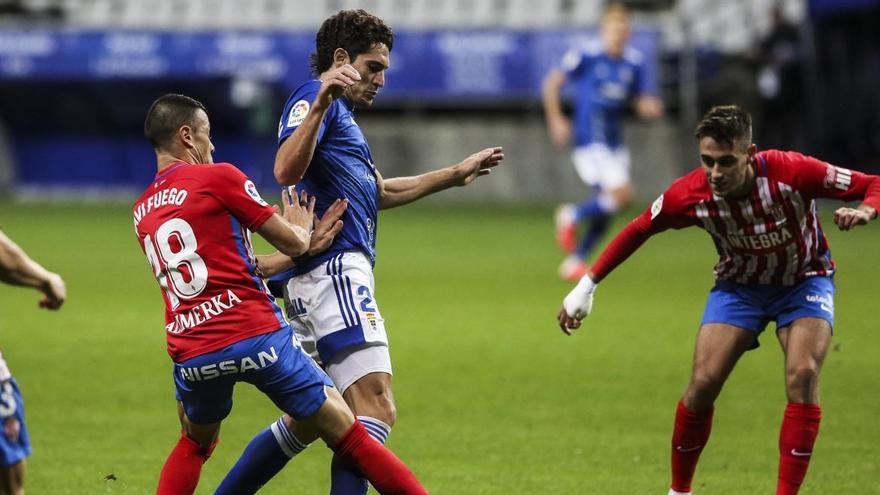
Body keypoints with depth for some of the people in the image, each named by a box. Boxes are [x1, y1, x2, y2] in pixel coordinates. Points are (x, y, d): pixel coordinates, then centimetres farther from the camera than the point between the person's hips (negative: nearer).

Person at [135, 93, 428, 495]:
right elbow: (292, 241, 2)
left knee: (193, 444, 31)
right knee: (348, 436, 2)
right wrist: (300, 229, 27)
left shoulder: (142, 212, 19)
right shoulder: (218, 177, -1)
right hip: (256, 335, -5)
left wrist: (305, 244, 28)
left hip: (190, 353, 5)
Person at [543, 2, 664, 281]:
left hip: (614, 142, 6)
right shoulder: (587, 56, -11)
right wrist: (555, 119, -7)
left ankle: (575, 261, 27)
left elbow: (642, 103, 11)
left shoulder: (634, 63, 4)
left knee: (605, 212, 9)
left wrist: (650, 108, -12)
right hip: (589, 141, -6)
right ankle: (571, 217, 4)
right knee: (622, 195, -20)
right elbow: (553, 82, -3)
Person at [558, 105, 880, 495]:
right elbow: (638, 231, -6)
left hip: (804, 280, -1)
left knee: (802, 377, -23)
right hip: (739, 284, 2)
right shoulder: (691, 194, -25)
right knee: (702, 385, -10)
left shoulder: (790, 172, -33)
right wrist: (586, 287, -6)